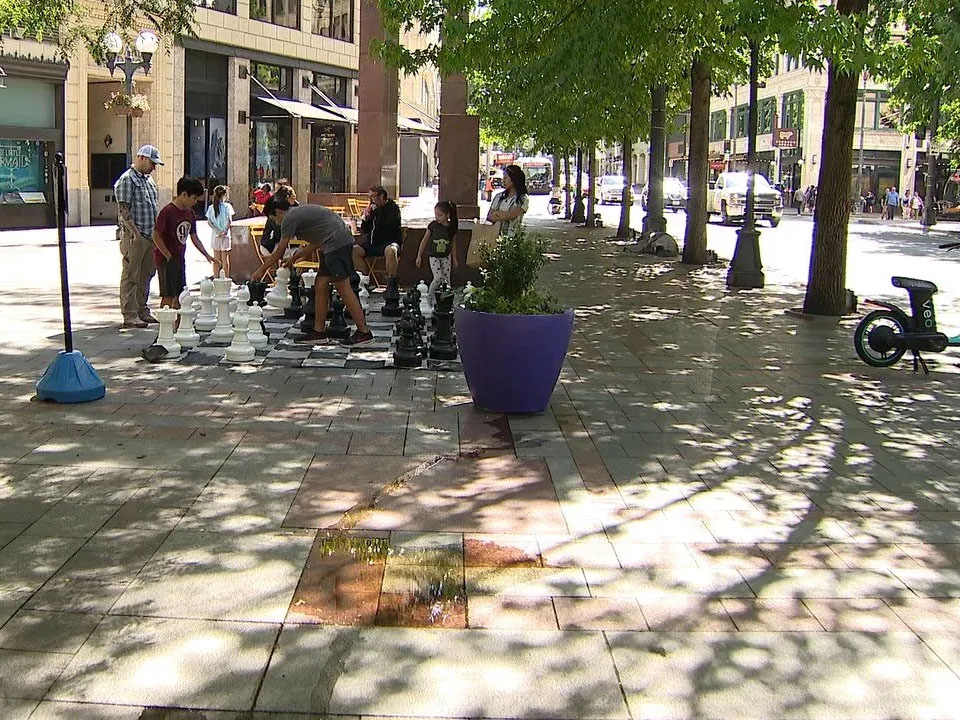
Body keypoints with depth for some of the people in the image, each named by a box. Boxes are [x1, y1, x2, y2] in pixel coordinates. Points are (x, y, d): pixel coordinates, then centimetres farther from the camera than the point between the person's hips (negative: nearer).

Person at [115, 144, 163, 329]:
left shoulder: (148, 180, 18)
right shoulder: (127, 180, -9)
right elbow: (124, 209, -15)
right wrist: (135, 232, -22)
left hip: (150, 236, 9)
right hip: (134, 237, -9)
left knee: (146, 275, 13)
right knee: (131, 276, -4)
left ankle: (142, 310, 22)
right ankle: (130, 315, -2)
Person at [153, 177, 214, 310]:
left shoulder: (191, 214, 10)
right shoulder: (168, 212, -15)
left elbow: (194, 237, 18)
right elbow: (156, 236, -17)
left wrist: (207, 256, 10)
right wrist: (169, 257, -17)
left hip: (180, 259, 8)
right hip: (166, 260, -8)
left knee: (180, 296, 11)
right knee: (168, 296, -9)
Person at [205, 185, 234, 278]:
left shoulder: (211, 207, 3)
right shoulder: (227, 206, -8)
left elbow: (209, 222, -3)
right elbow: (229, 221, -16)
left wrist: (217, 231, -8)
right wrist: (225, 231, -11)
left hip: (215, 235, 3)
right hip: (225, 236, -3)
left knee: (216, 260, 9)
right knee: (225, 259, 4)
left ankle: (216, 278, 12)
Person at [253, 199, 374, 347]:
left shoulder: (290, 217, -4)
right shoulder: (300, 212, 25)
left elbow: (279, 252, -1)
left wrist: (261, 270, 8)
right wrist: (295, 257, 27)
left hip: (337, 243, -10)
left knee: (343, 288, -10)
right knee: (320, 287, 11)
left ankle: (364, 332, -9)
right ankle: (319, 331, 14)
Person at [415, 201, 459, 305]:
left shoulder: (451, 228, -5)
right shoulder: (433, 225, -9)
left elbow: (452, 244, 9)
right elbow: (424, 241, 1)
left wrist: (454, 258, 14)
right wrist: (419, 256, 2)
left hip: (446, 257, 2)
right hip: (434, 257, -2)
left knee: (446, 279, 1)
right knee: (438, 277, -14)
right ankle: (431, 295, 7)